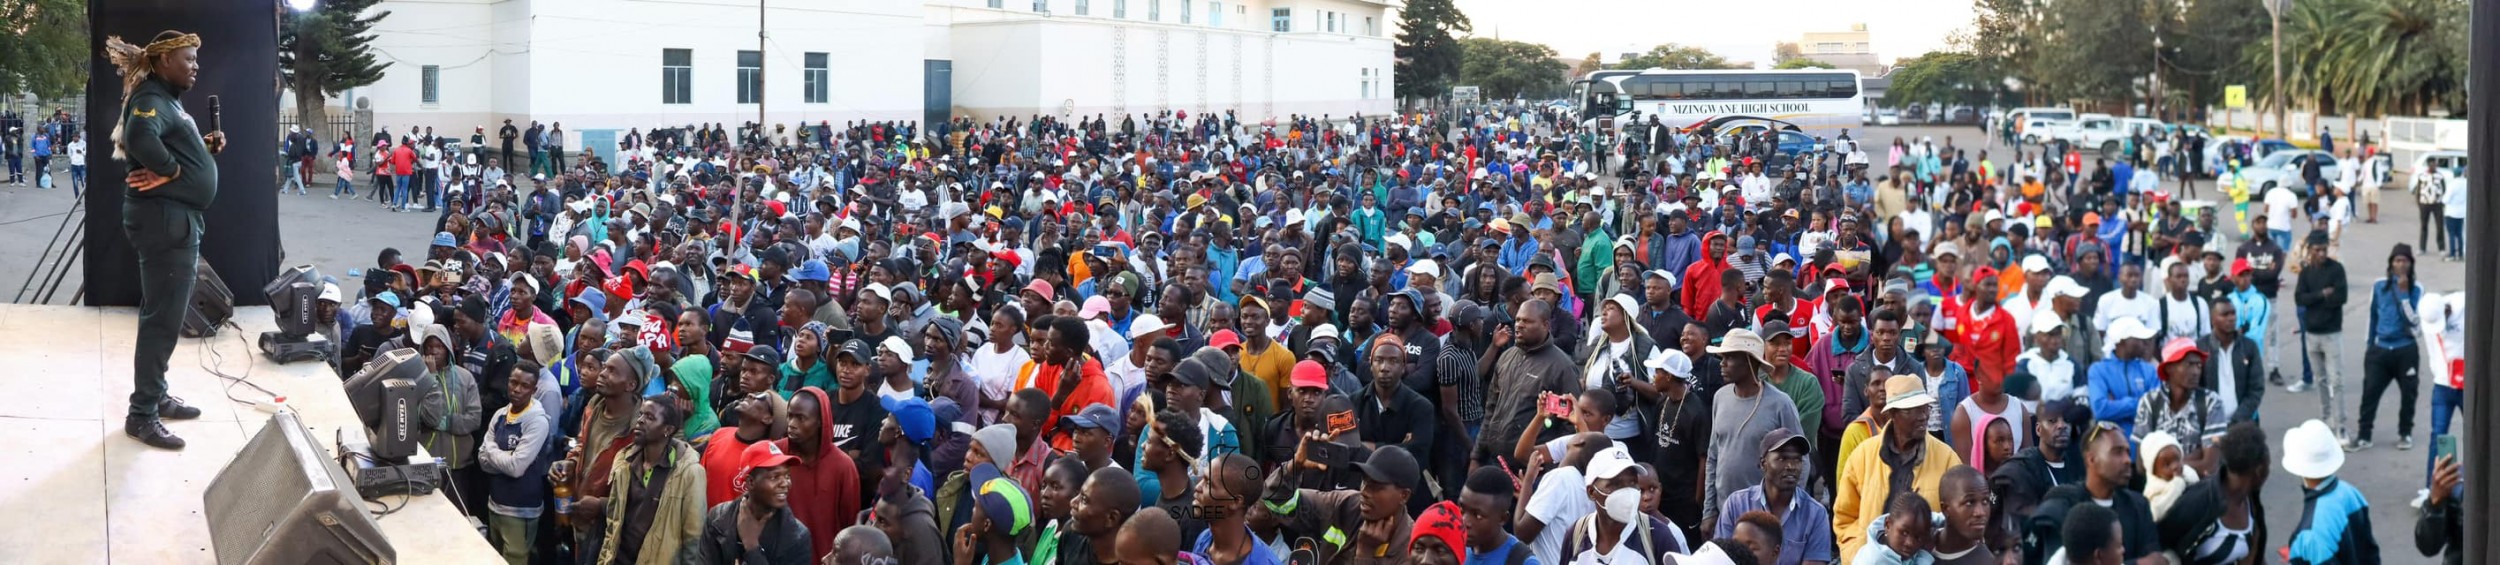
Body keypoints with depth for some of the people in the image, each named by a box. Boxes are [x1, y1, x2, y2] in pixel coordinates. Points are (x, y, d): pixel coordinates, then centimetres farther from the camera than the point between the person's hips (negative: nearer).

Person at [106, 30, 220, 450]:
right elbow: (141, 138, -37)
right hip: (165, 220, -11)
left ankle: (155, 396, 30)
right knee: (163, 319, -6)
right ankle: (141, 415, -1)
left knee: (164, 316, 19)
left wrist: (205, 147, 3)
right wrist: (171, 170, -22)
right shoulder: (151, 99, -16)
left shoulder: (168, 100, 17)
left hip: (177, 220, 11)